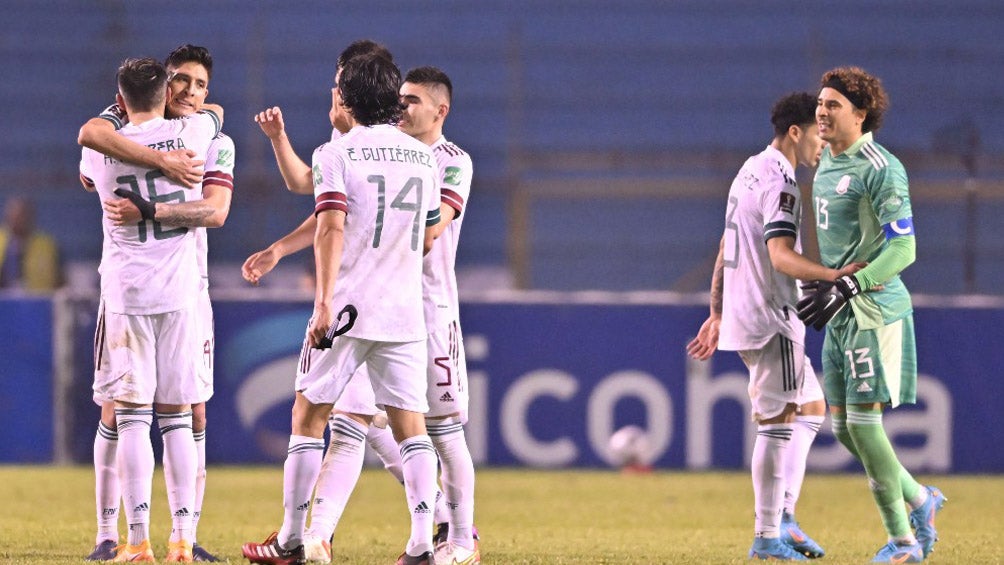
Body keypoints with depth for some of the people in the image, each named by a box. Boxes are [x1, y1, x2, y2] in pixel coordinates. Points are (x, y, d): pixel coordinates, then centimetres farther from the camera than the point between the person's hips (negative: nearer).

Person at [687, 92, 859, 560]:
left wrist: (717, 314, 25)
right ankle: (767, 536, -8)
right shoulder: (779, 183, -14)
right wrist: (833, 275, -35)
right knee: (778, 422, -8)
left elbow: (725, 250, 21)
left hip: (740, 314, 10)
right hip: (770, 320, -10)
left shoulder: (749, 173, 17)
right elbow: (780, 256, -26)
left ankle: (783, 517, 14)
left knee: (811, 408, 16)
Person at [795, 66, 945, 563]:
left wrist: (846, 288, -27)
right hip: (840, 315, 9)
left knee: (863, 421, -9)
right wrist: (817, 282, 25)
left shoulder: (881, 169, -15)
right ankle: (919, 500, 26)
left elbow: (903, 249, -20)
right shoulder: (826, 163, 13)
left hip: (874, 307, -9)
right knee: (843, 427, 8)